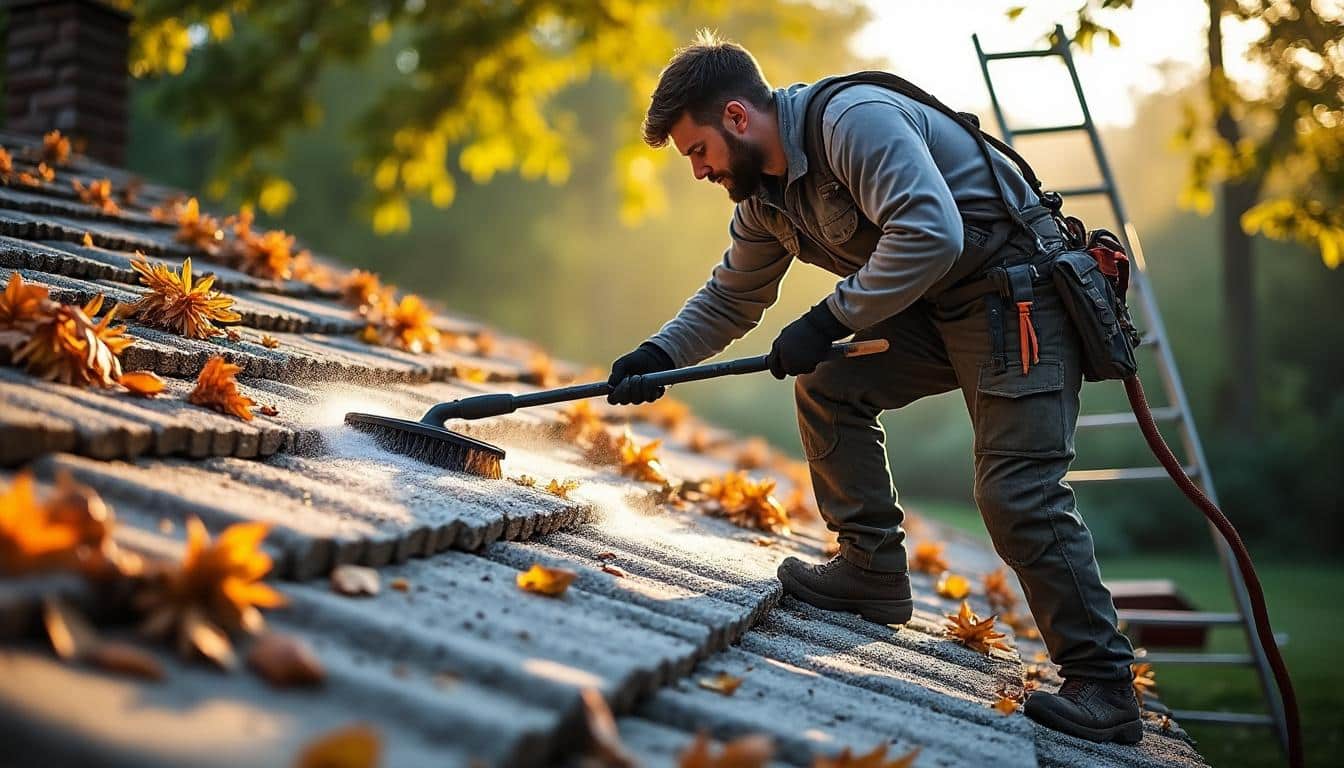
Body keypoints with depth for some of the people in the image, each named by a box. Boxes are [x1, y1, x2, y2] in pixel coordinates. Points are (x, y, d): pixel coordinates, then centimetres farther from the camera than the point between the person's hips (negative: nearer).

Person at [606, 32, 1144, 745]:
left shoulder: (853, 119, -23)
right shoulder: (765, 196, 8)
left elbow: (930, 233, -34)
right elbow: (730, 297, 17)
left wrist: (827, 321, -28)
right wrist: (658, 355, 2)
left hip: (1020, 293, -9)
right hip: (932, 310, 9)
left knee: (1017, 492, -14)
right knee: (827, 386, 0)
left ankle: (1103, 686, -5)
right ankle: (874, 570, 9)